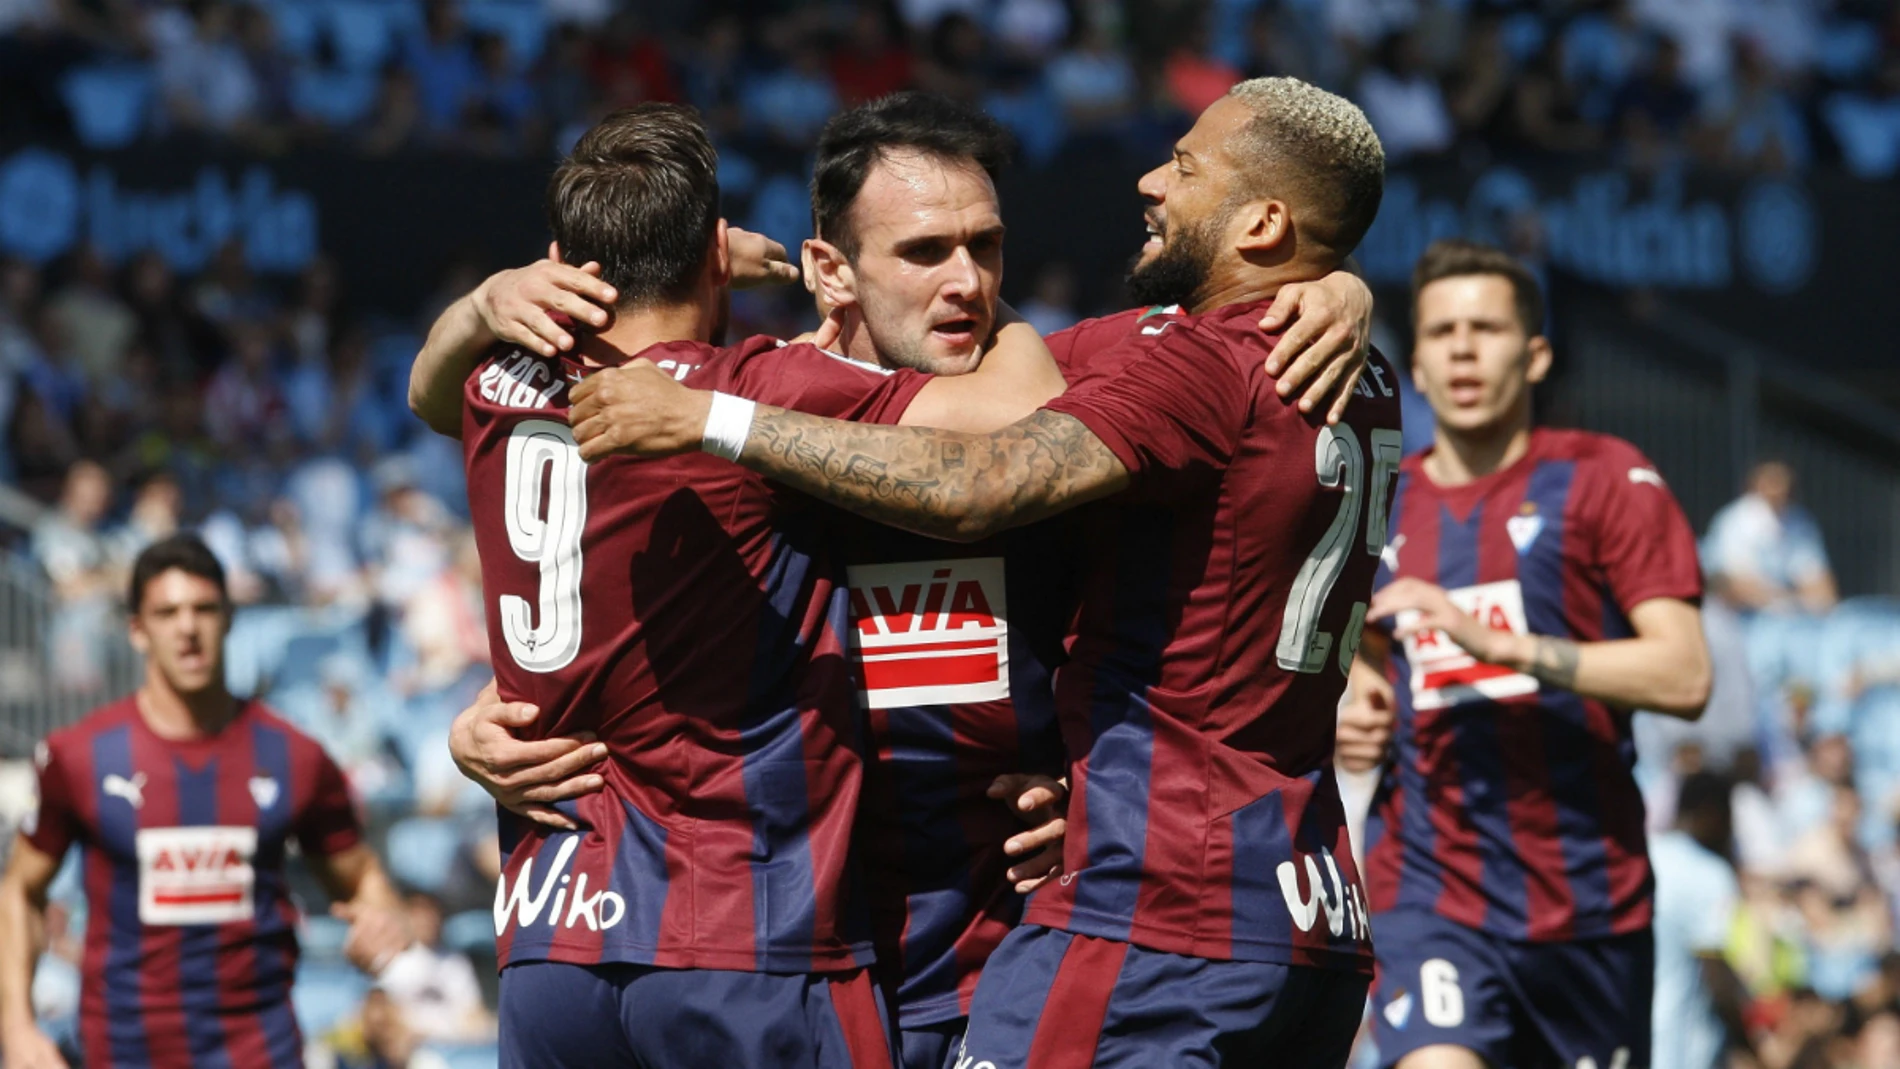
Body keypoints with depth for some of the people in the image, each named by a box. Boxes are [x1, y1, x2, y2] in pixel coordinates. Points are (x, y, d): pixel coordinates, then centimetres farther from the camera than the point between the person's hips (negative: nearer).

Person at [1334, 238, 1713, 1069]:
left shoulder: (1605, 481, -2)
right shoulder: (1380, 510, 10)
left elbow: (1684, 676, -14)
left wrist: (1501, 644, -22)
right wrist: (1357, 716, 7)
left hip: (1590, 899, -1)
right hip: (1428, 897, 1)